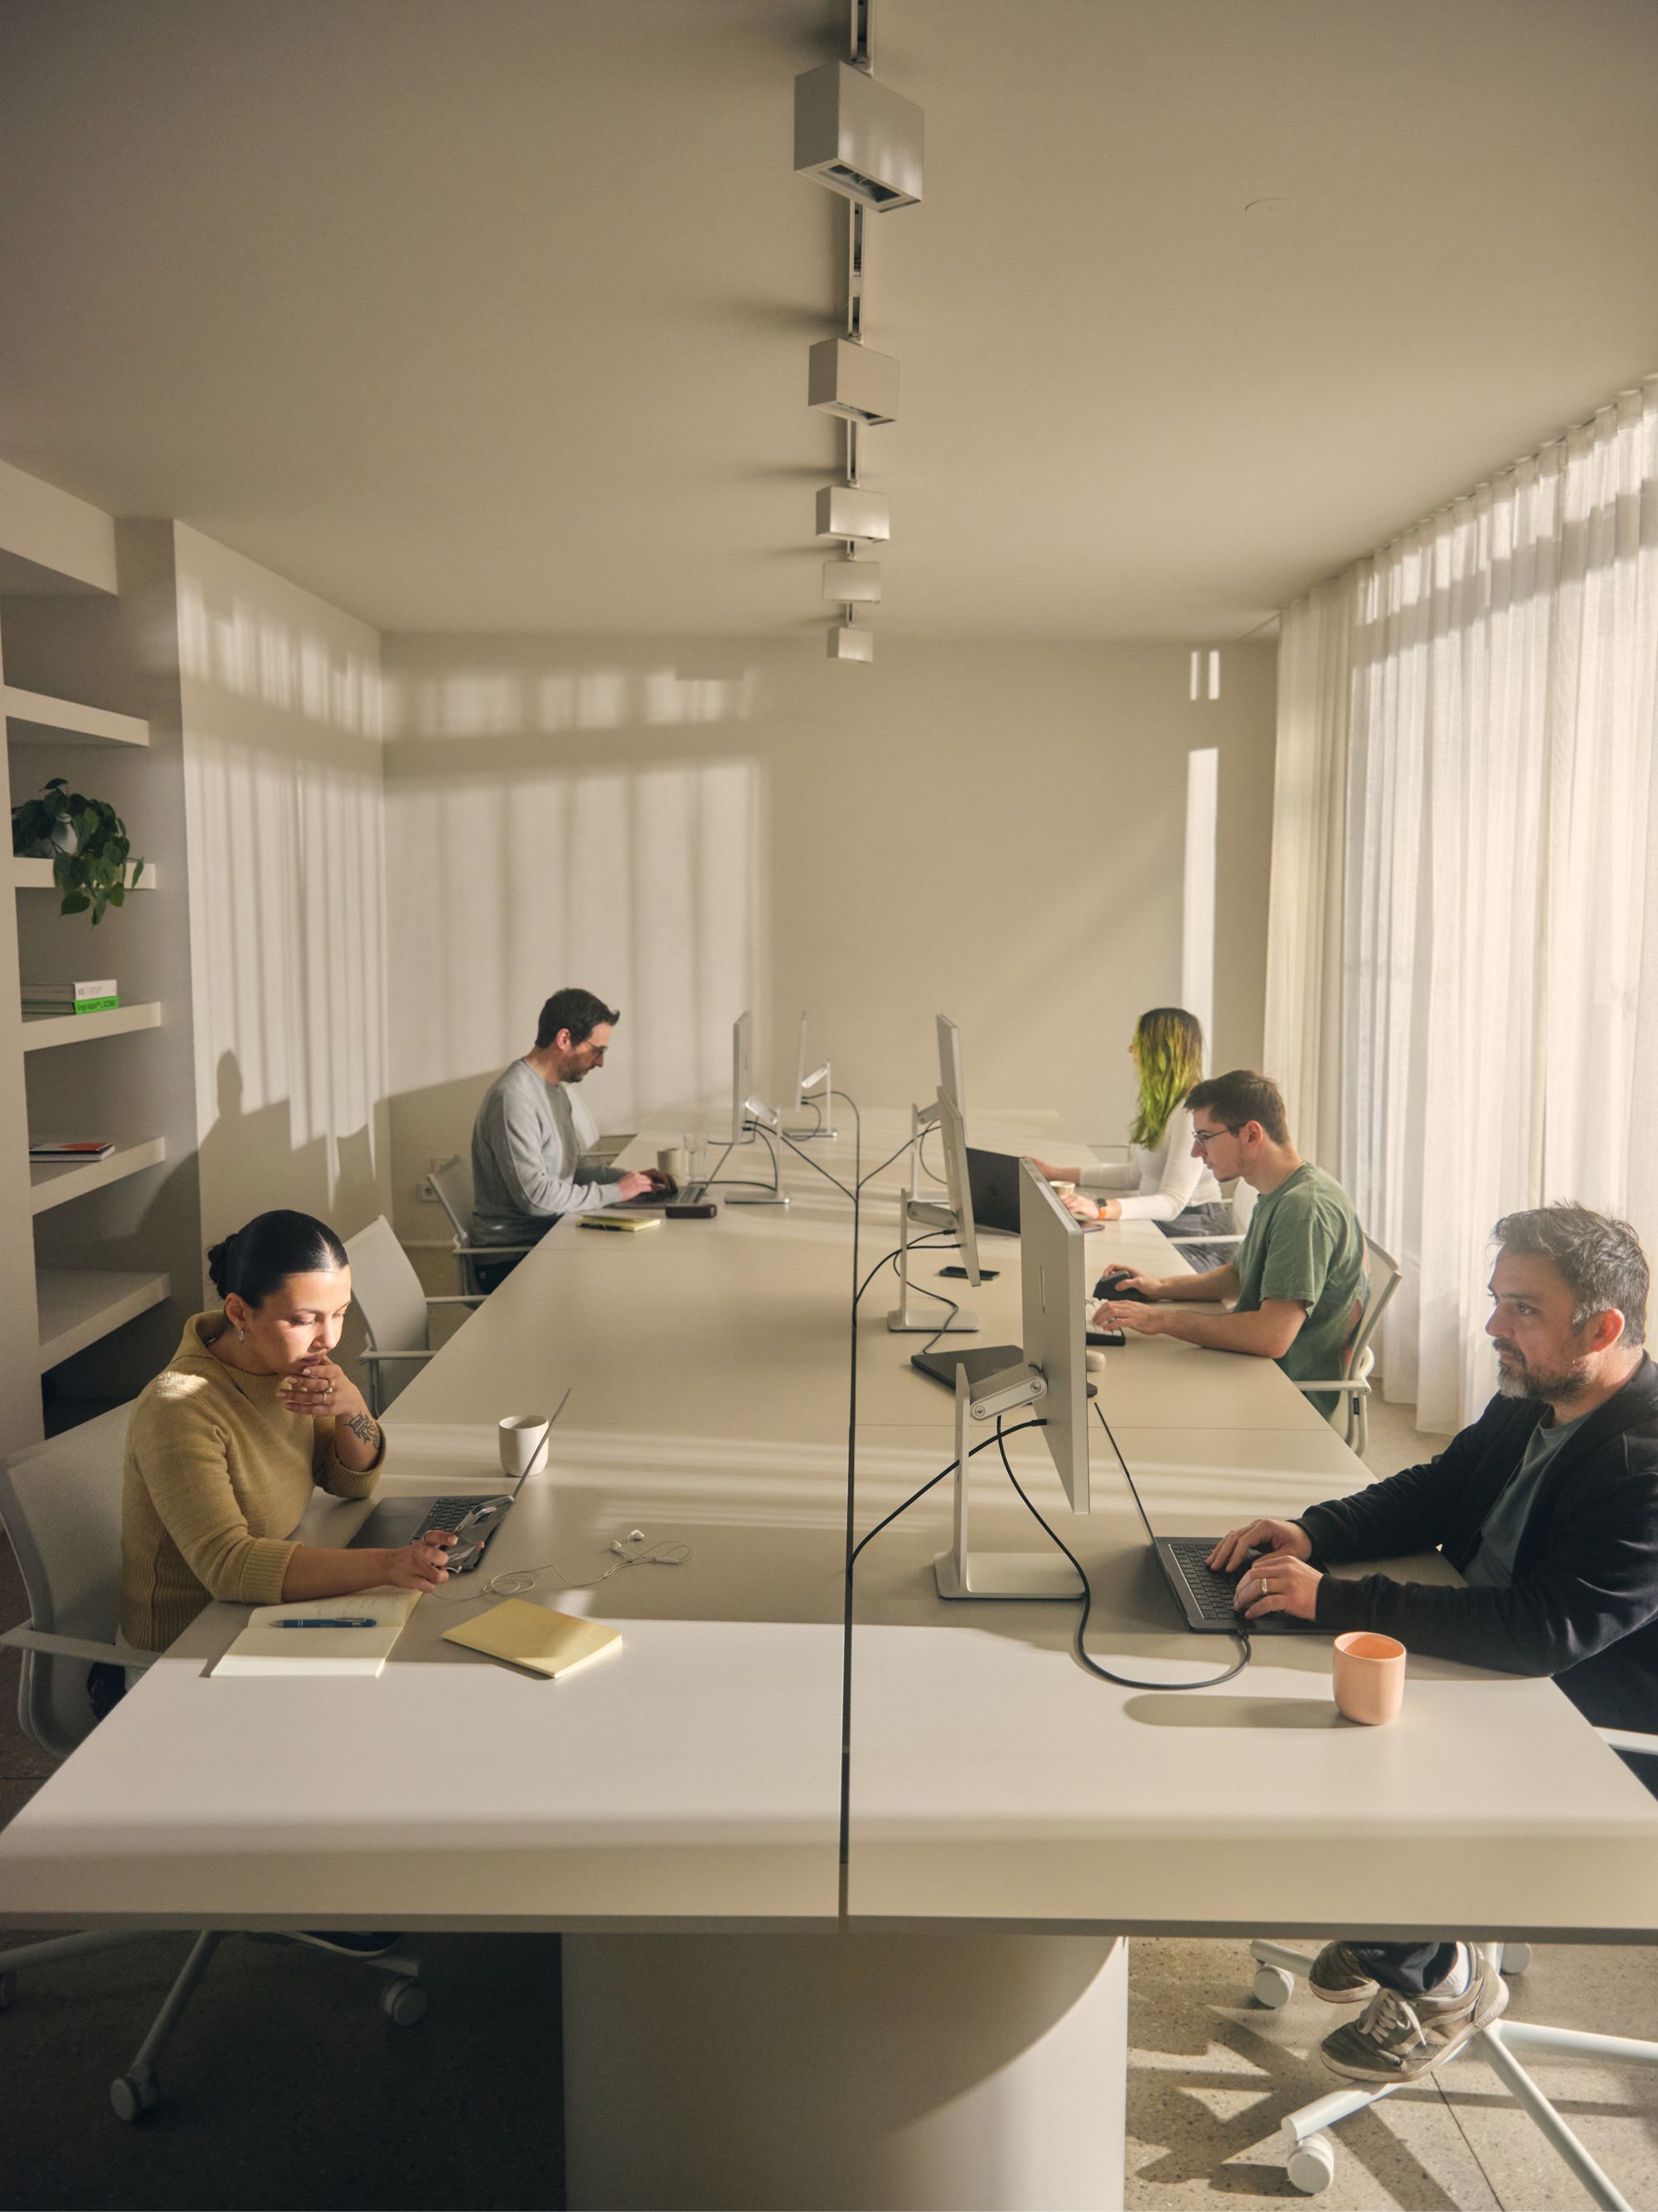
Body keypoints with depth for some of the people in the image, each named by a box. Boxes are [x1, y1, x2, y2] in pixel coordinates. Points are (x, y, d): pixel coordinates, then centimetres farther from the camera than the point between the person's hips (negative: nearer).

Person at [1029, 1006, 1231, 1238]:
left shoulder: (1191, 1112, -19)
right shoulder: (1157, 1104, 13)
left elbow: (1172, 1203, -26)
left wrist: (1101, 1209, -39)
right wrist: (1058, 1174, 19)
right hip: (1155, 1219, 9)